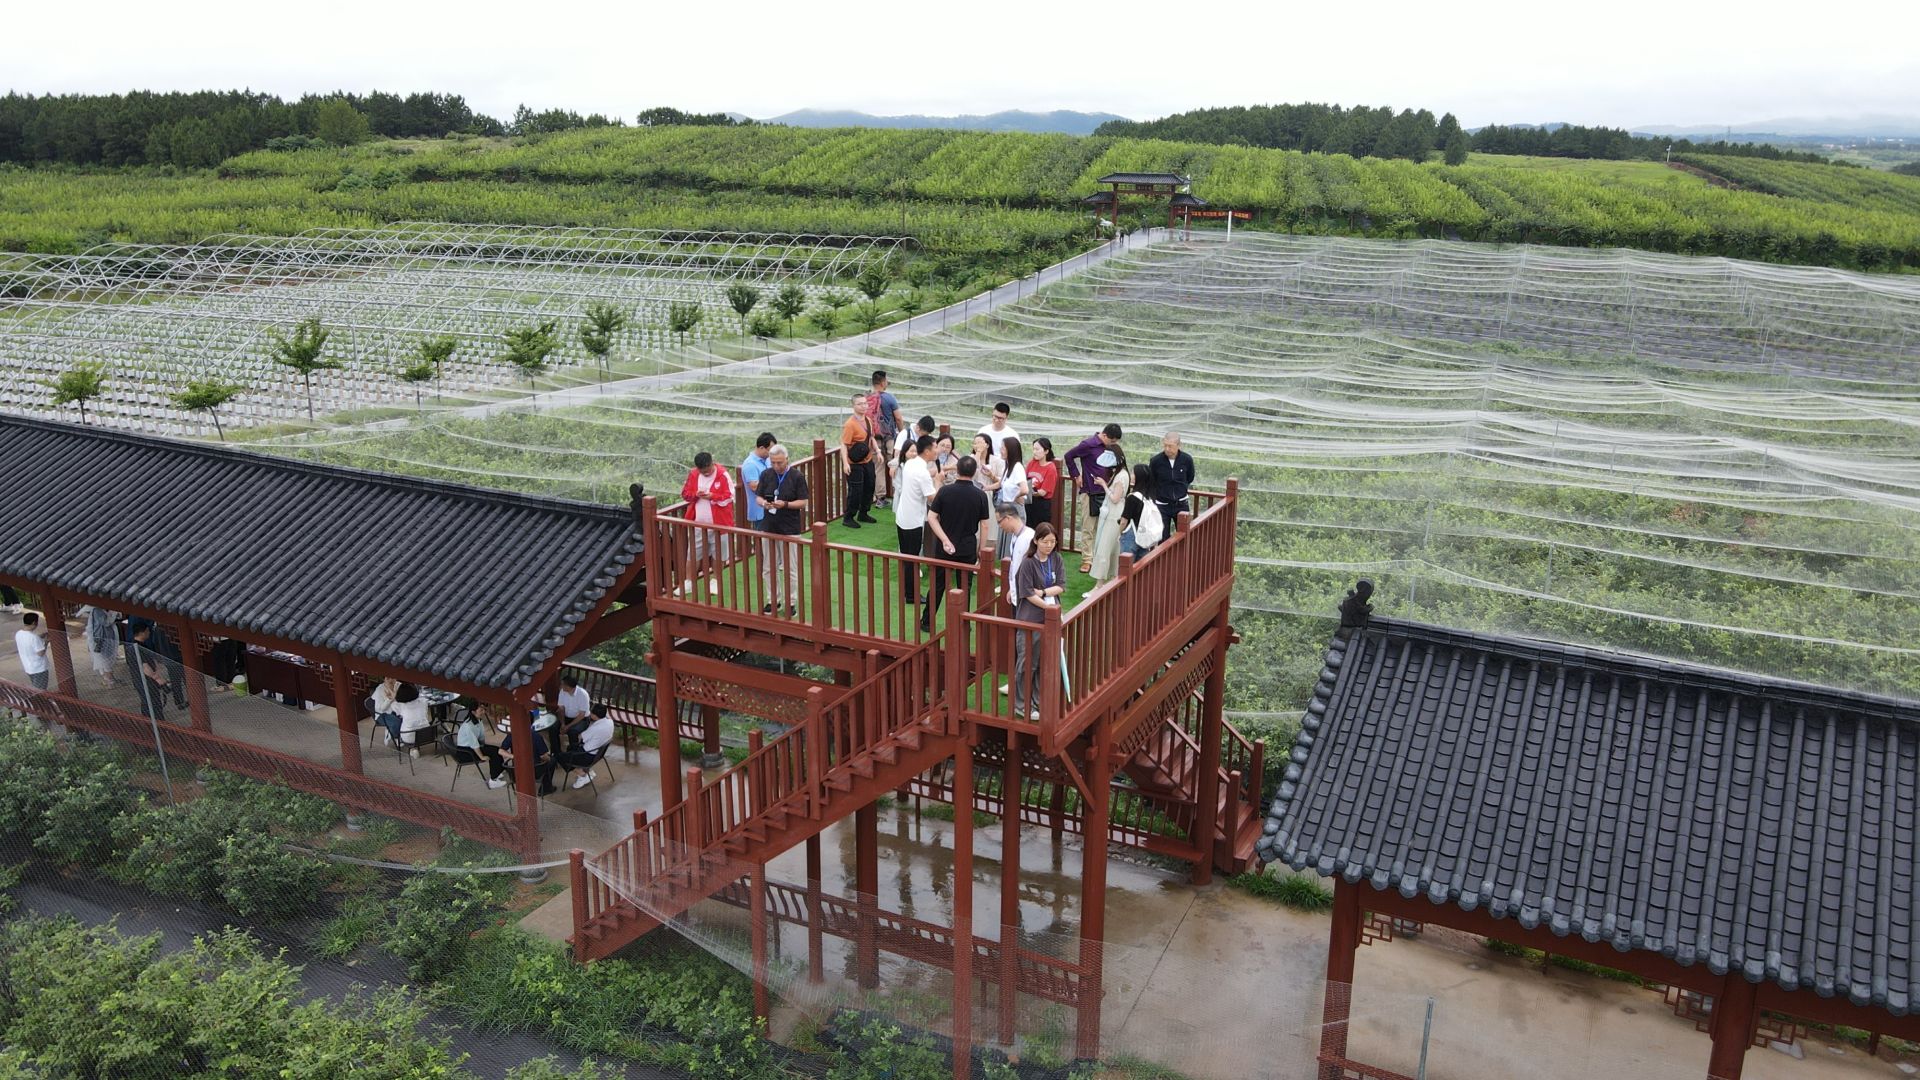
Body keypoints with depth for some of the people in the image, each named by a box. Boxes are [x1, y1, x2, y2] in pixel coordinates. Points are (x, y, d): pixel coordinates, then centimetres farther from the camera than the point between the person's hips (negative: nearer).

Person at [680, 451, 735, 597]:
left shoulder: (723, 475, -12)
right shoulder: (693, 475, 0)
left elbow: (730, 496, -13)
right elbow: (684, 493, 5)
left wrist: (712, 496, -25)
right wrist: (695, 494, -16)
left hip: (718, 522, -3)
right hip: (698, 522, 3)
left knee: (717, 553, 9)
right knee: (694, 553, 8)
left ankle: (715, 581, 25)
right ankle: (689, 582, 16)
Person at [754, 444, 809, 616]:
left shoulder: (797, 476, -9)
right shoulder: (766, 475, 2)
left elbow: (803, 502, -8)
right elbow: (758, 497, 8)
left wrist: (785, 504, -24)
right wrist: (764, 503, -15)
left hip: (790, 529, -4)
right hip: (770, 528, 4)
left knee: (790, 569, 3)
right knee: (769, 568, 11)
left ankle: (791, 603, 14)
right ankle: (773, 600, 25)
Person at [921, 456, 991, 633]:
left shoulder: (945, 491, -9)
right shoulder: (980, 495, -8)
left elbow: (931, 517, -11)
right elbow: (984, 525, -4)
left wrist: (945, 540, -12)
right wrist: (981, 549, 6)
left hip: (945, 547, 0)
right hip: (968, 548, 0)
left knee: (937, 585, 11)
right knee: (964, 587, 11)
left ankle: (927, 622, 18)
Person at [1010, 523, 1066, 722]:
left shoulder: (1056, 560, 2)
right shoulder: (1028, 563, -14)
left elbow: (1061, 586, -2)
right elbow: (1028, 594, -15)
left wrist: (1042, 592, -16)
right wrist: (1049, 607, -18)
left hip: (1050, 619, 5)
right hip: (1031, 619, -5)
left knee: (1045, 662, 14)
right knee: (1027, 663, 3)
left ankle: (1038, 701, 27)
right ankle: (1021, 705, 14)